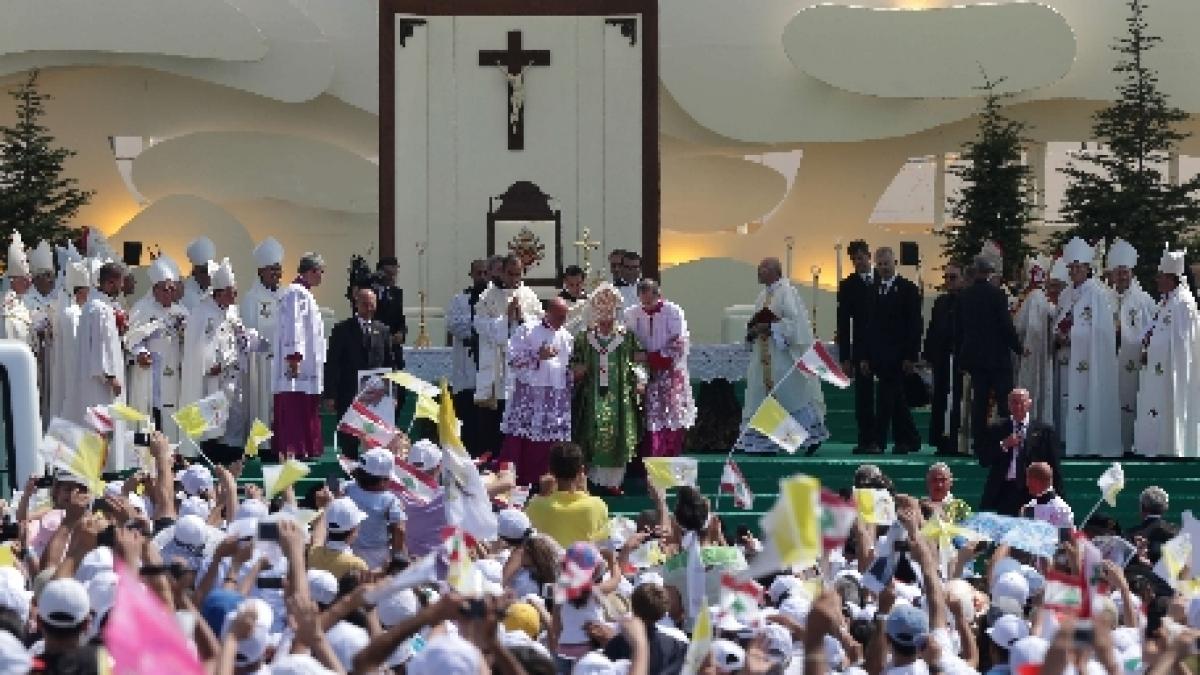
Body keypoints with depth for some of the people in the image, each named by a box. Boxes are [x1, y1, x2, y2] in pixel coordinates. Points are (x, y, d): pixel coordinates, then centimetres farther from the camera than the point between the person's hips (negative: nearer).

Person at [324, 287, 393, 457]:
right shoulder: (342, 329, 1)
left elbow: (389, 364, 14)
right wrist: (330, 395, -8)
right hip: (348, 396, -3)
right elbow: (332, 364, -2)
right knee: (348, 443, -3)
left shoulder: (382, 330, 12)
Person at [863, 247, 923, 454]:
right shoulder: (873, 290, 14)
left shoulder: (907, 289, -3)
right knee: (897, 399, 11)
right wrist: (865, 357, 10)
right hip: (879, 354, 6)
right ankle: (910, 440, 18)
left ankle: (879, 441, -12)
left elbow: (915, 325, -7)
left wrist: (911, 356, -13)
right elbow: (870, 325, 15)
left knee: (885, 397, -12)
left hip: (897, 355, -6)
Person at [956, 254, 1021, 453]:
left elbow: (959, 327, 9)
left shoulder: (965, 295, 3)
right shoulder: (997, 294, -13)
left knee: (979, 401, 8)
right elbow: (1006, 325, -12)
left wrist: (962, 352, 18)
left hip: (974, 355, 5)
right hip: (997, 355, -5)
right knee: (1004, 400, 0)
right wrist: (1017, 347, 1)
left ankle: (979, 443, 6)